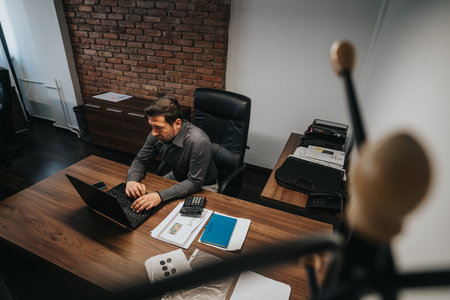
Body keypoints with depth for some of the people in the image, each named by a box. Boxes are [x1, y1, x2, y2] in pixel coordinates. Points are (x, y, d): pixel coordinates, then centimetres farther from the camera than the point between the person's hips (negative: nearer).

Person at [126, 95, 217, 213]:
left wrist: (160, 196, -41)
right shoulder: (157, 134, -15)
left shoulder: (199, 141, -35)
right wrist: (131, 180, -22)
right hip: (176, 177, 6)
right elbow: (140, 160, -1)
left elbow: (195, 183, -31)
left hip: (202, 188, -6)